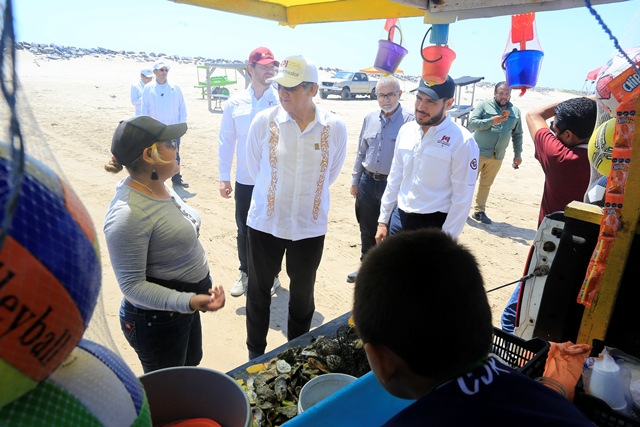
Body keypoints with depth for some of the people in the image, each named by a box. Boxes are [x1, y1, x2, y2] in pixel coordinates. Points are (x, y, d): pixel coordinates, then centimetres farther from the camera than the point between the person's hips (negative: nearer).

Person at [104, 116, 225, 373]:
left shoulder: (159, 187, -3)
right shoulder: (128, 215, -31)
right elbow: (132, 285, -27)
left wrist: (201, 283, 18)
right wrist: (187, 301, -37)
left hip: (184, 305, 9)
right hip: (157, 319, -9)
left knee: (192, 364, 29)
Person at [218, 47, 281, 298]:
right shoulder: (235, 102, 0)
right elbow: (226, 141, 2)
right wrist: (223, 177, 0)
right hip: (244, 180, 2)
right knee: (244, 230, 14)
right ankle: (246, 273, 34)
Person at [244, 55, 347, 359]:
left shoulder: (335, 128, -10)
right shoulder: (263, 121, -12)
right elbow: (253, 167, 3)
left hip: (311, 226, 1)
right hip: (265, 223, 0)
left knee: (302, 294, 17)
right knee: (259, 290, 15)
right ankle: (256, 352, 39)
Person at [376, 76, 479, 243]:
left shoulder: (462, 141, -15)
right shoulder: (406, 131, 2)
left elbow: (462, 198, -13)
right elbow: (394, 179, 8)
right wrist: (383, 220, 9)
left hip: (434, 224, -5)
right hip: (399, 218, 5)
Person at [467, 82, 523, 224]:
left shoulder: (515, 111, 8)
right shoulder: (484, 105, -4)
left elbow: (517, 134, 13)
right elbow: (472, 123, -14)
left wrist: (518, 154, 10)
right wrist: (491, 121, -24)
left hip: (497, 156, 4)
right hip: (478, 152, -4)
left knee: (486, 184, 11)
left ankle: (479, 211, 21)